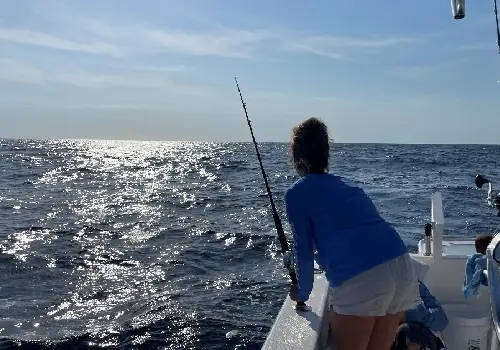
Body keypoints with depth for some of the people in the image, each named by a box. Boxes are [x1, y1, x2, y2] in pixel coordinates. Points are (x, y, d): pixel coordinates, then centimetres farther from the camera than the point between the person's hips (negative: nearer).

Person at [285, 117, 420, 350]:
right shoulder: (347, 185, 26)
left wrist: (302, 292, 26)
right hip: (402, 267, 6)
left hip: (358, 280, -6)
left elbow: (304, 250, 9)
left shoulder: (296, 193, 8)